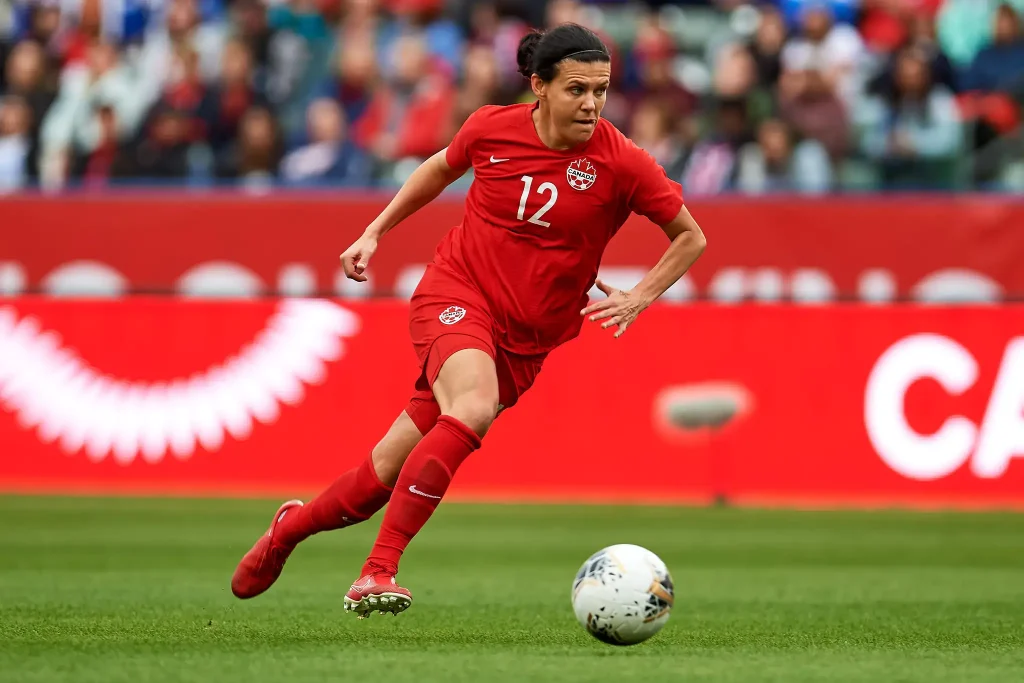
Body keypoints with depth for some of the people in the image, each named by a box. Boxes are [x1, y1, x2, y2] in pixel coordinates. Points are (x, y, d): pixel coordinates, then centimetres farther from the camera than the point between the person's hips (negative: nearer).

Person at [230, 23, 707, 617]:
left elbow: (691, 238, 4)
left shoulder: (622, 164, -9)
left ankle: (293, 525, 33)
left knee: (386, 476, 1)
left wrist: (638, 299, -8)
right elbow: (442, 168, 19)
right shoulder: (492, 129, -5)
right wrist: (376, 231, 17)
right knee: (476, 406, -35)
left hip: (523, 340, 2)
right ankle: (378, 574, -33)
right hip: (456, 293, -1)